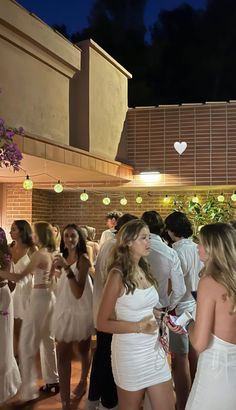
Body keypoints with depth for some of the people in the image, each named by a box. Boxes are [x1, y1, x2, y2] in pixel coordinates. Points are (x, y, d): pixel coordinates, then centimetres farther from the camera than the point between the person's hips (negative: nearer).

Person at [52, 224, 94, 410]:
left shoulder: (83, 258, -17)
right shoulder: (64, 257, 3)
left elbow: (78, 292, -27)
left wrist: (67, 268, -33)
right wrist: (59, 267, 1)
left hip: (81, 310, -5)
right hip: (65, 309, 5)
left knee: (83, 349, 16)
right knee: (63, 355, -1)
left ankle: (83, 382, 42)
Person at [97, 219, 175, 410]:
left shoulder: (144, 270, 6)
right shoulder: (118, 275, -14)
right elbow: (103, 323, -13)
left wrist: (158, 323, 5)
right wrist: (138, 327, -19)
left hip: (154, 349, 6)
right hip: (131, 353, -6)